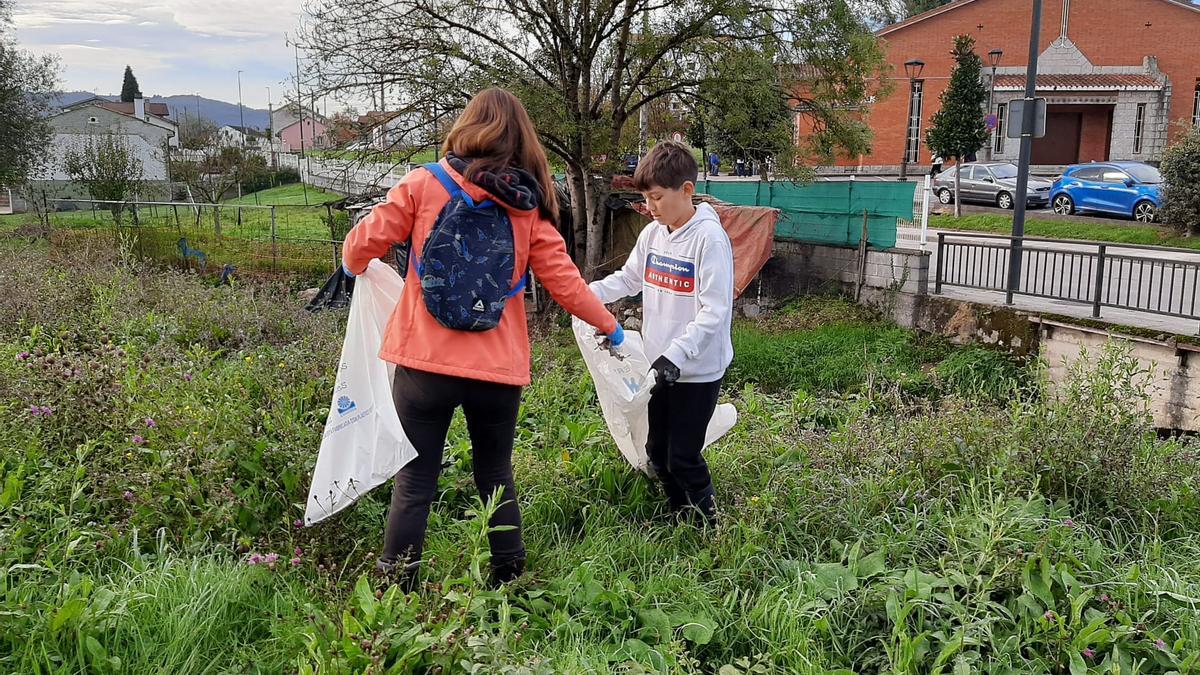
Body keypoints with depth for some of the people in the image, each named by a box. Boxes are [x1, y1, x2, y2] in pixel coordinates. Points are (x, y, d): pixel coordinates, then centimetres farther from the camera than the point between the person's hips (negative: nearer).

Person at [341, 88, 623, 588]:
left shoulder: (424, 185, -2)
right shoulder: (530, 208, 2)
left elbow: (365, 242, 0)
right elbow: (564, 281, 1)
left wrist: (353, 264, 24)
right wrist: (610, 327, 17)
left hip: (425, 362, -2)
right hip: (498, 368, 2)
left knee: (414, 483, 7)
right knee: (496, 477, 19)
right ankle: (508, 580, 28)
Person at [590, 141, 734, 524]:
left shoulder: (709, 238, -19)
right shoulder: (653, 234, 4)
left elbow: (714, 310, -23)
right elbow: (629, 278, 14)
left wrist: (676, 354, -30)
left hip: (698, 370, -8)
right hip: (661, 365, 8)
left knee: (683, 457, -1)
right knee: (657, 451, 16)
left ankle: (708, 528, 19)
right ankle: (679, 517, 35)